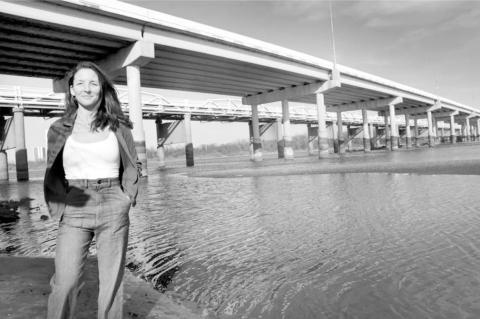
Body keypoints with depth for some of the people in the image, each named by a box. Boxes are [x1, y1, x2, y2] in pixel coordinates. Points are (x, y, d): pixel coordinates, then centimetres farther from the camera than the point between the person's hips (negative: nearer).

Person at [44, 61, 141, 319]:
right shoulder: (59, 128, 3)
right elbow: (53, 174, 10)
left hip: (113, 212, 0)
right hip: (74, 212, 0)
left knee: (111, 283, 6)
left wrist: (128, 198, 1)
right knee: (64, 285, -6)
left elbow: (133, 166, 11)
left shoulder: (118, 126, 2)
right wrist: (60, 207, 0)